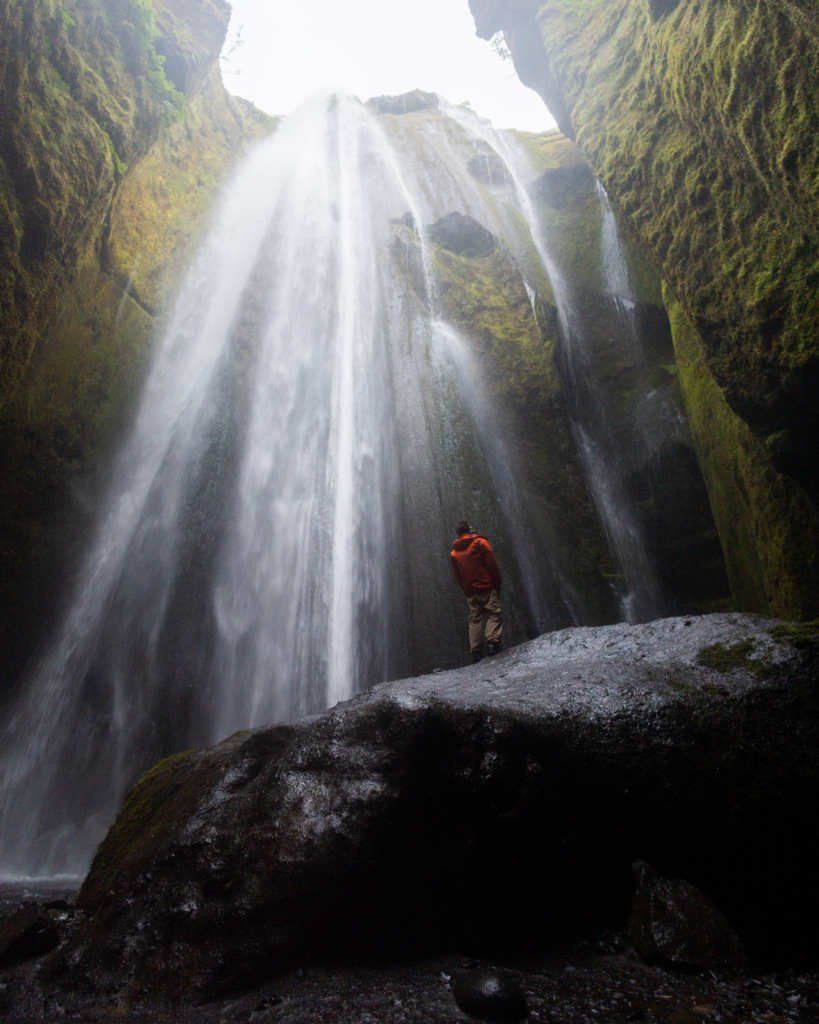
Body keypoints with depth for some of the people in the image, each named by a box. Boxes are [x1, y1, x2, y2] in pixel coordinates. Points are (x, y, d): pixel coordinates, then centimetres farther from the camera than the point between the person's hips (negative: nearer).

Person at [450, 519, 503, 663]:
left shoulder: (454, 553, 13)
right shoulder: (480, 543, 1)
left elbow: (457, 574, 13)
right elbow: (491, 563, -6)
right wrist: (497, 582, -1)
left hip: (470, 591, 4)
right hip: (487, 586, -4)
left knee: (474, 620, 6)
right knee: (494, 614, -5)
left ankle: (476, 651, -2)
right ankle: (492, 643, -22)